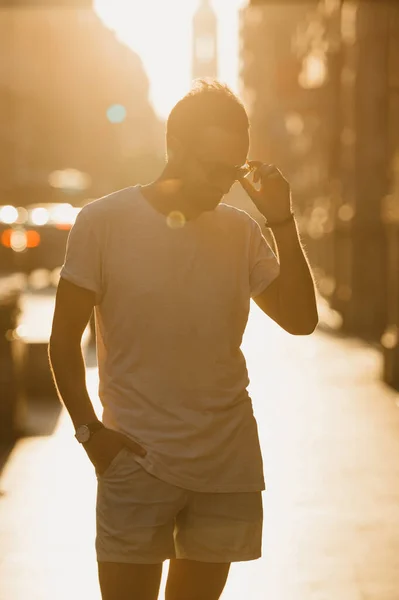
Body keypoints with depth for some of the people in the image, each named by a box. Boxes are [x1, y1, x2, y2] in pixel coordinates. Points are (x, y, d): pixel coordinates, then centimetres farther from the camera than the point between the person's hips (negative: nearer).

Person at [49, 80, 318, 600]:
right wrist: (89, 431, -10)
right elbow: (65, 339, -1)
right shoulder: (103, 222, -5)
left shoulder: (240, 231, 5)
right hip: (137, 461, -3)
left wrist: (283, 223, -6)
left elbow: (301, 319, 2)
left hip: (229, 463, 3)